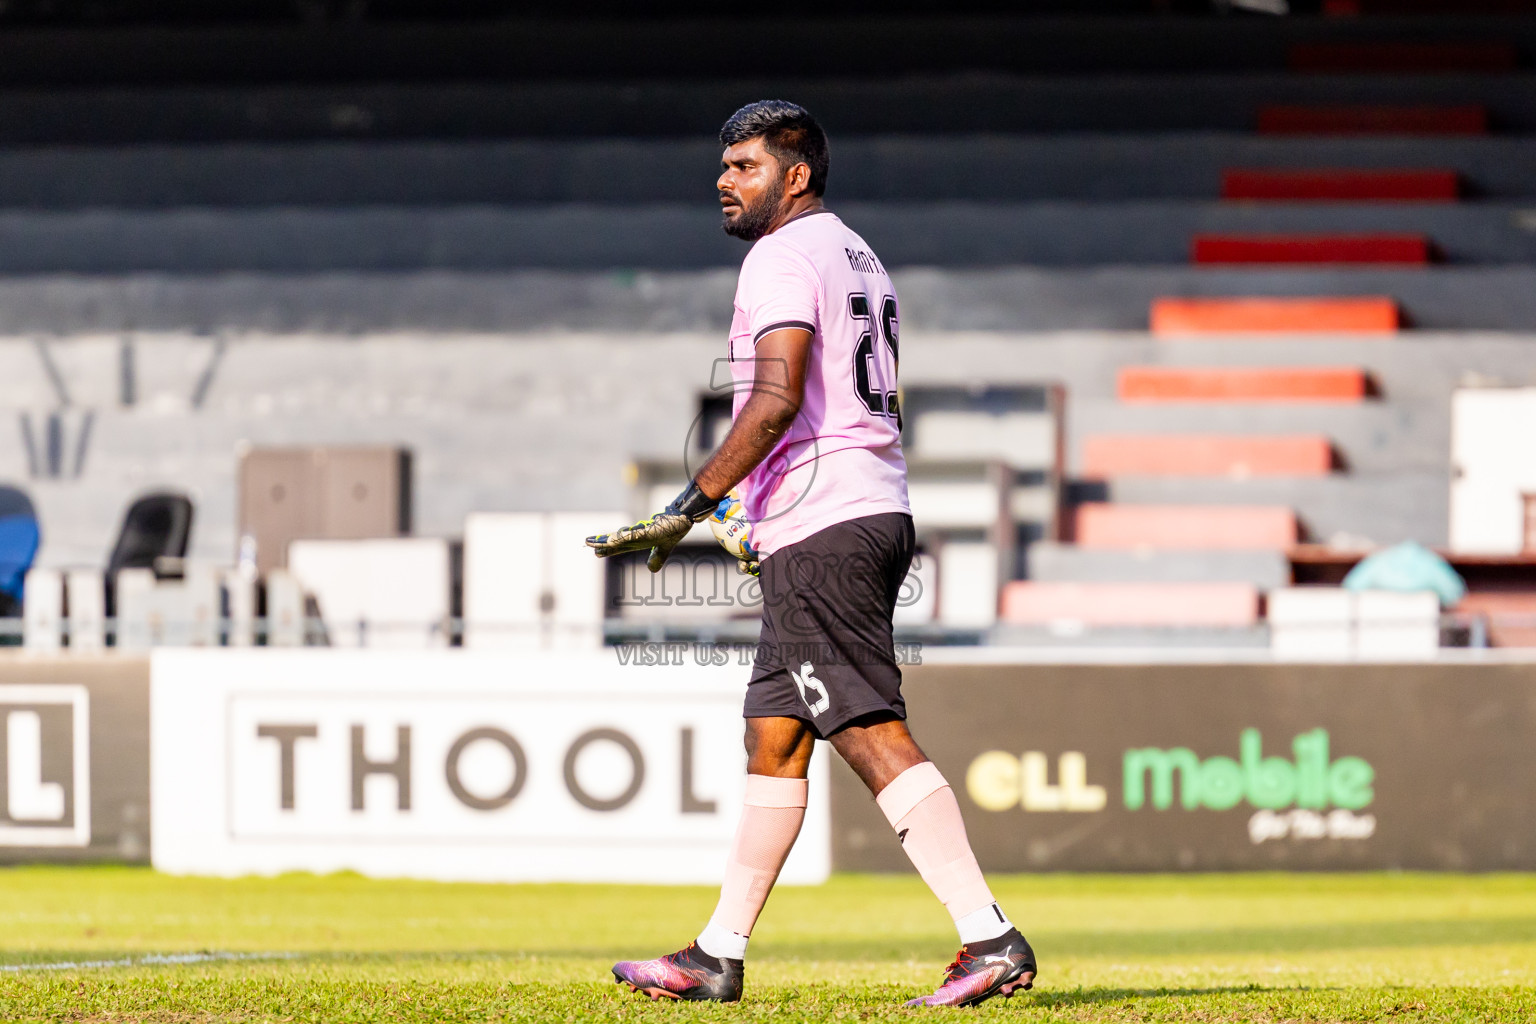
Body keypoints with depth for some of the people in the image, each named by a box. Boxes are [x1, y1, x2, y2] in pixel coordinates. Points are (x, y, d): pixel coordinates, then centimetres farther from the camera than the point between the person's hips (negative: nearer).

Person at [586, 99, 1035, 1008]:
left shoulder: (783, 256, -9)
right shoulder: (860, 258, 22)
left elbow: (777, 398, -21)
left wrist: (691, 507, -21)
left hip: (820, 527, -10)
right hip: (879, 514, 10)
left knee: (875, 736, -14)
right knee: (773, 736, 13)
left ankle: (990, 937, -20)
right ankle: (719, 958, 16)